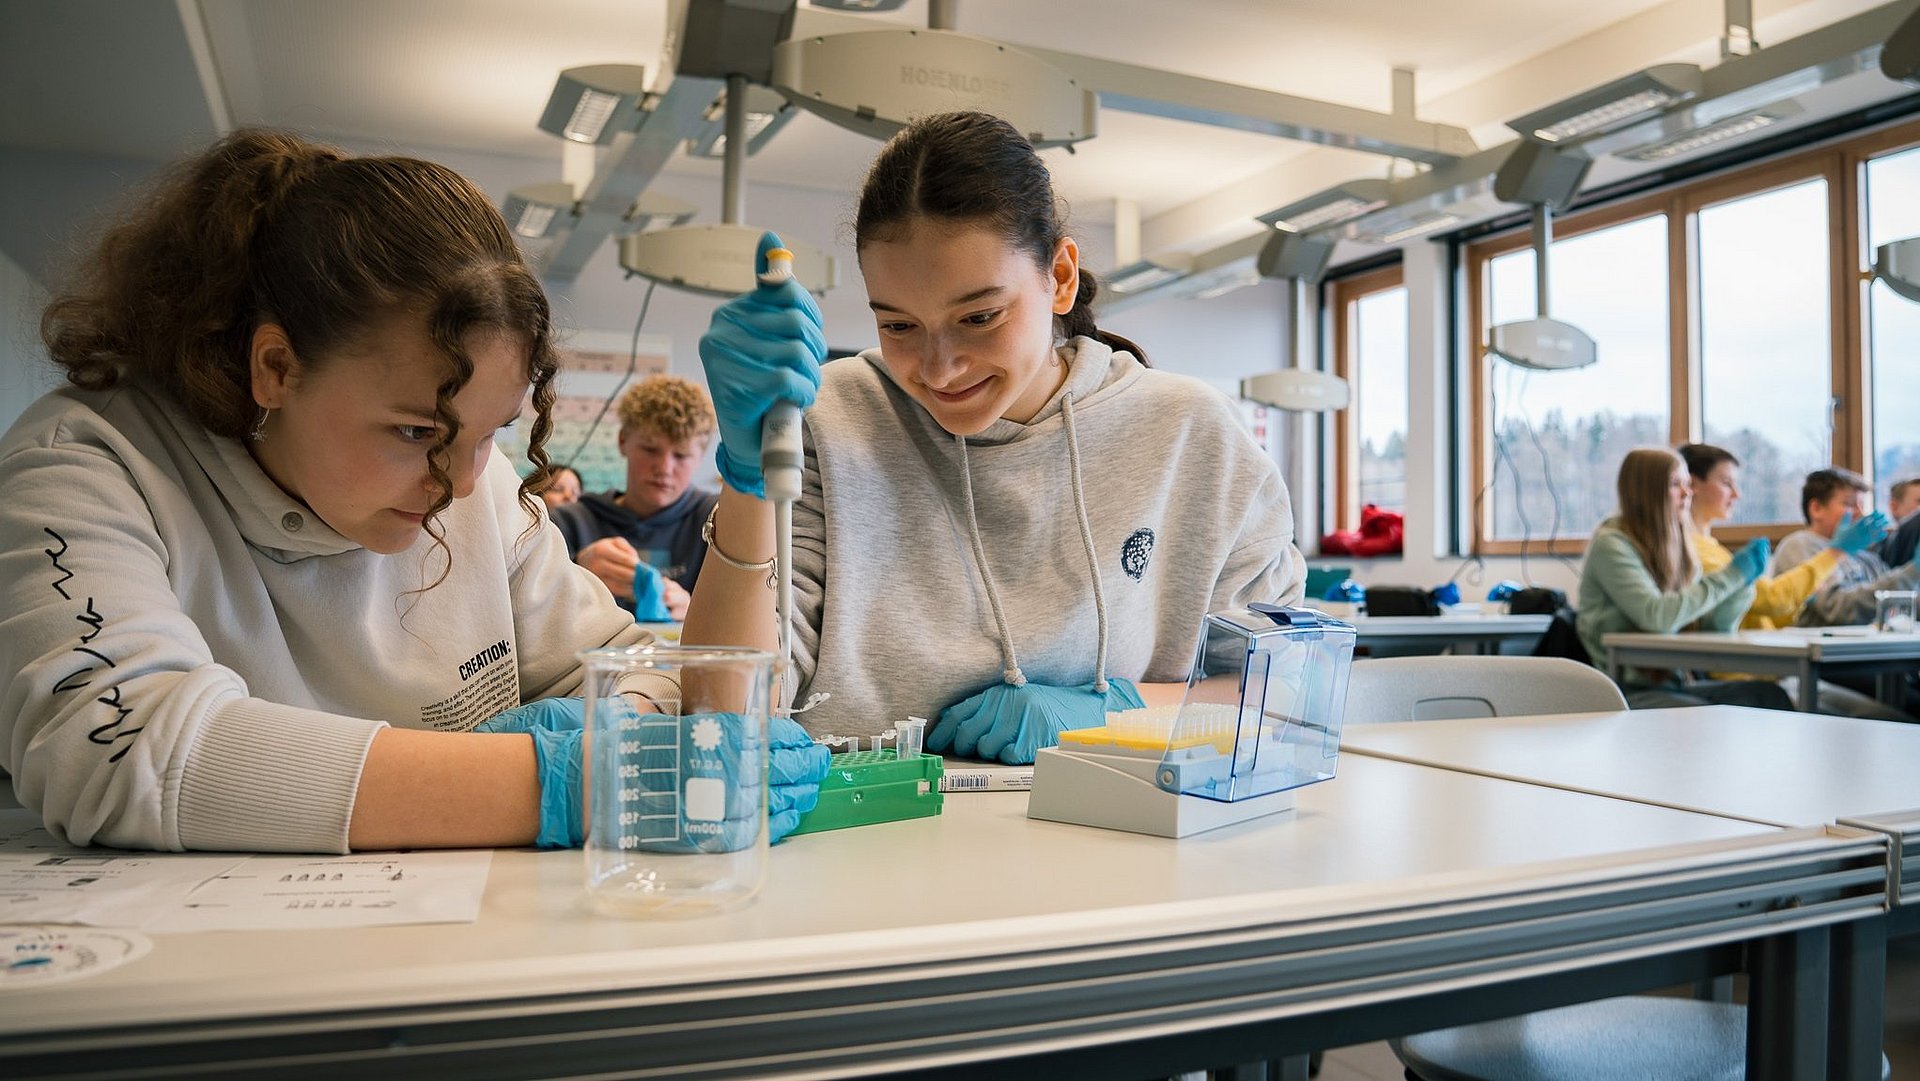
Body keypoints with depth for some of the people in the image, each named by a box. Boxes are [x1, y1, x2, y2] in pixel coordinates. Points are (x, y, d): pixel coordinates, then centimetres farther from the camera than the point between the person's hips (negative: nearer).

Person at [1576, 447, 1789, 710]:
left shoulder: (1678, 549, 16)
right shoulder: (1611, 544, -8)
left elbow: (1709, 629, 14)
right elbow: (1657, 617, -22)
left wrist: (1742, 583, -2)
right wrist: (1731, 575, -15)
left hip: (1673, 682, 7)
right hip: (1629, 690, -7)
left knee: (1768, 694, -18)